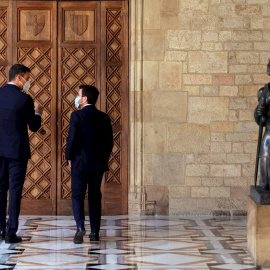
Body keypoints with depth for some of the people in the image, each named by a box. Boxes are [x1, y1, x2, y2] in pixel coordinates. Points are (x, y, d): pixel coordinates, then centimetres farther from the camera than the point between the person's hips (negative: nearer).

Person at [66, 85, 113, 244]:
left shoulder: (77, 116, -9)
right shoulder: (104, 117, 5)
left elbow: (72, 139, -12)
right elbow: (110, 141, 5)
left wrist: (69, 157, 1)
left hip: (80, 163, -4)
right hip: (98, 164, 4)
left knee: (78, 195, 1)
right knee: (95, 196, 11)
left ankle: (80, 226, -17)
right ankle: (95, 232, 10)